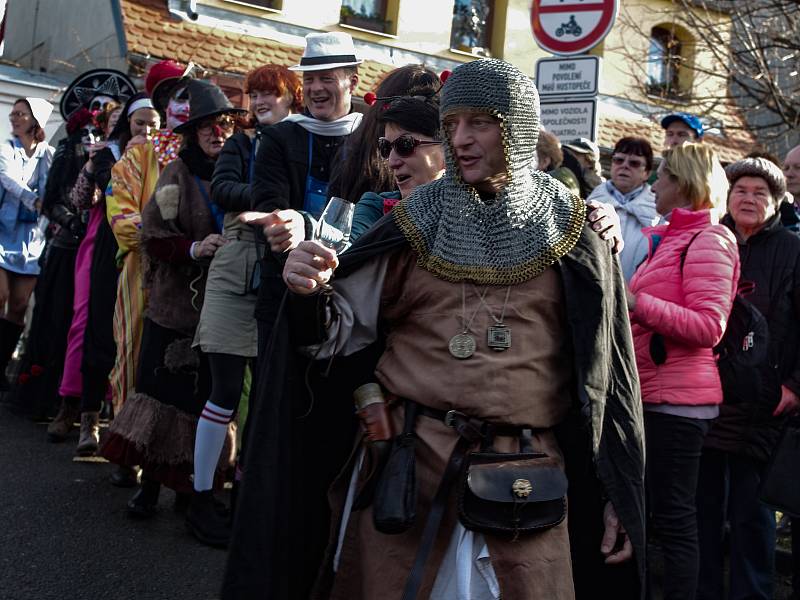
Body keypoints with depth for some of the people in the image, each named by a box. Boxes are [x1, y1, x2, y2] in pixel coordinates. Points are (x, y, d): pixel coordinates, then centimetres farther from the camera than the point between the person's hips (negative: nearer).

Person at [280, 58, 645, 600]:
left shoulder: (573, 236, 2)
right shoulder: (419, 220, 5)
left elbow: (609, 369, 5)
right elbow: (345, 327, 6)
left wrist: (619, 493, 4)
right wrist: (310, 293, -17)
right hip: (409, 454, 1)